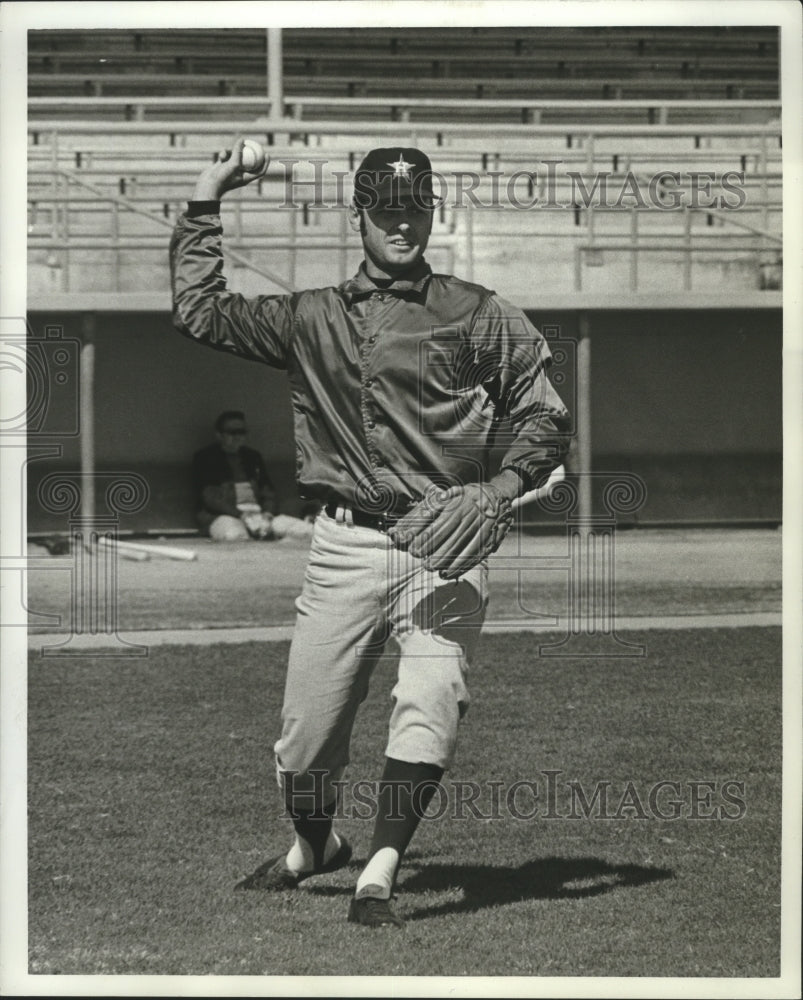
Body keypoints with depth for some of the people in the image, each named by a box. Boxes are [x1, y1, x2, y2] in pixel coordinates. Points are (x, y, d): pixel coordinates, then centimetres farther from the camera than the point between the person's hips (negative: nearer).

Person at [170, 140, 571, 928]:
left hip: (442, 546, -2)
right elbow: (200, 312, 11)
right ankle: (312, 847, 33)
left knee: (428, 705, -23)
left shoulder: (478, 316, 5)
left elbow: (545, 420, 3)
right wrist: (204, 205, 12)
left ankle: (377, 879, -21)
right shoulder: (312, 318, 14)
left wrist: (498, 491, -14)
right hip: (346, 545, 2)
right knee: (305, 732, 3)